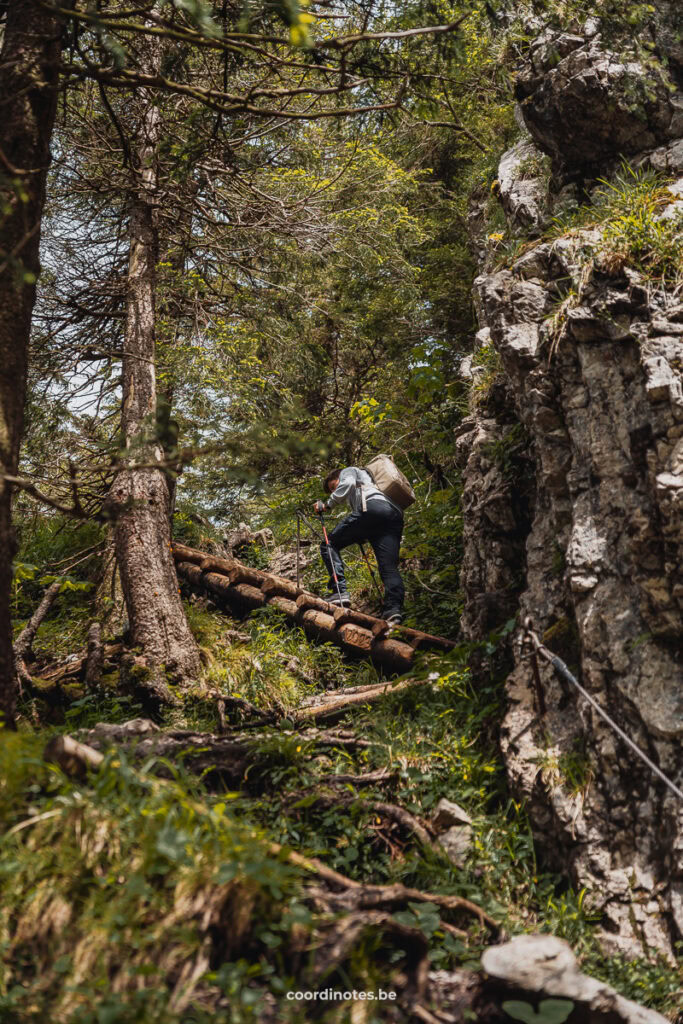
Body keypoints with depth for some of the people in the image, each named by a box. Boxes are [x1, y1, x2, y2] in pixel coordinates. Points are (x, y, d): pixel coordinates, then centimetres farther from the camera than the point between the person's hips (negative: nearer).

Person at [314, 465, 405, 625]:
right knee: (389, 567, -6)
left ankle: (339, 592, -17)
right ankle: (394, 608, -27)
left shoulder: (349, 470, 28)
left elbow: (348, 483, 1)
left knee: (329, 545, 0)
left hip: (371, 506, -7)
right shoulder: (367, 483, 47)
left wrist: (328, 504, 4)